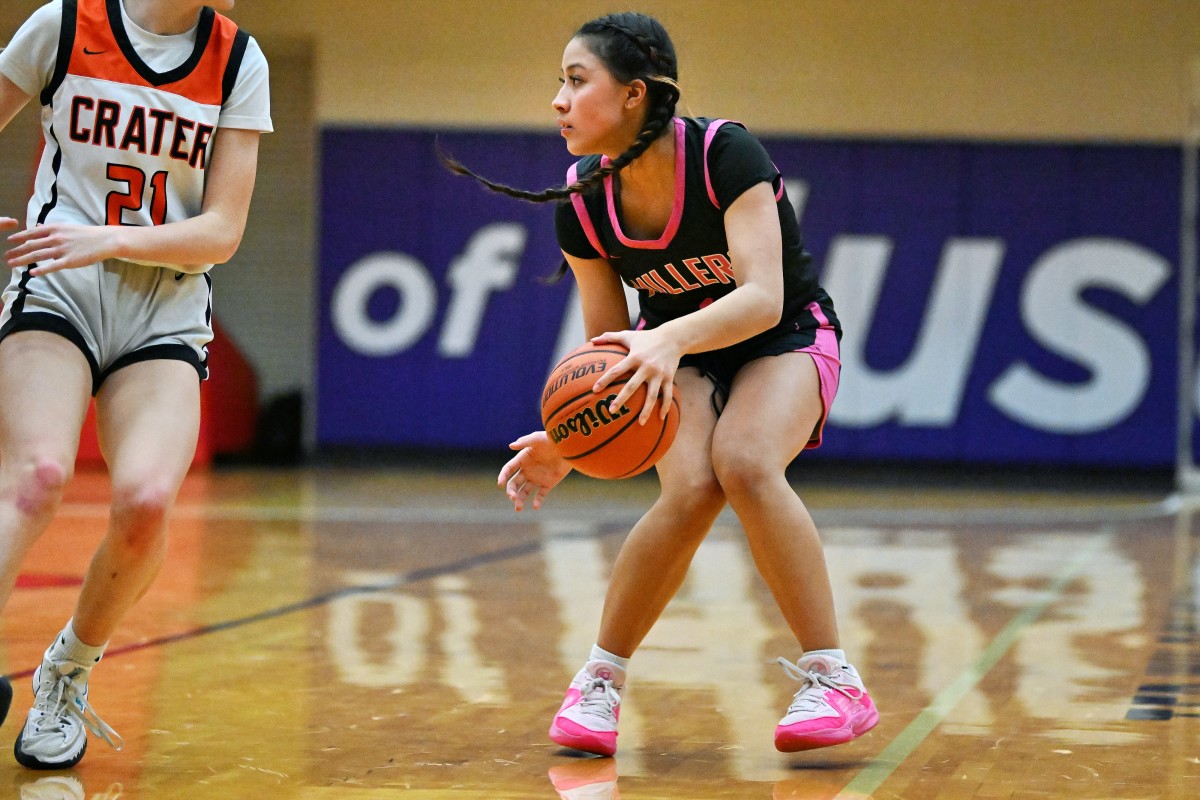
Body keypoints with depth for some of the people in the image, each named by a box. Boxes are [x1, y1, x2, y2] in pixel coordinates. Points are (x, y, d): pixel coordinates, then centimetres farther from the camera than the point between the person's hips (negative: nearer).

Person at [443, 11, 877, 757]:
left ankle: (836, 682, -24)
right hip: (678, 351, 3)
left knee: (745, 464, -34)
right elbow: (609, 351, -5)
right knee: (690, 489, -28)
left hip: (784, 339, -3)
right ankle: (599, 682, -9)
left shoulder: (726, 156, -27)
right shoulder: (582, 202, -14)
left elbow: (763, 297, -37)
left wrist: (670, 338, -54)